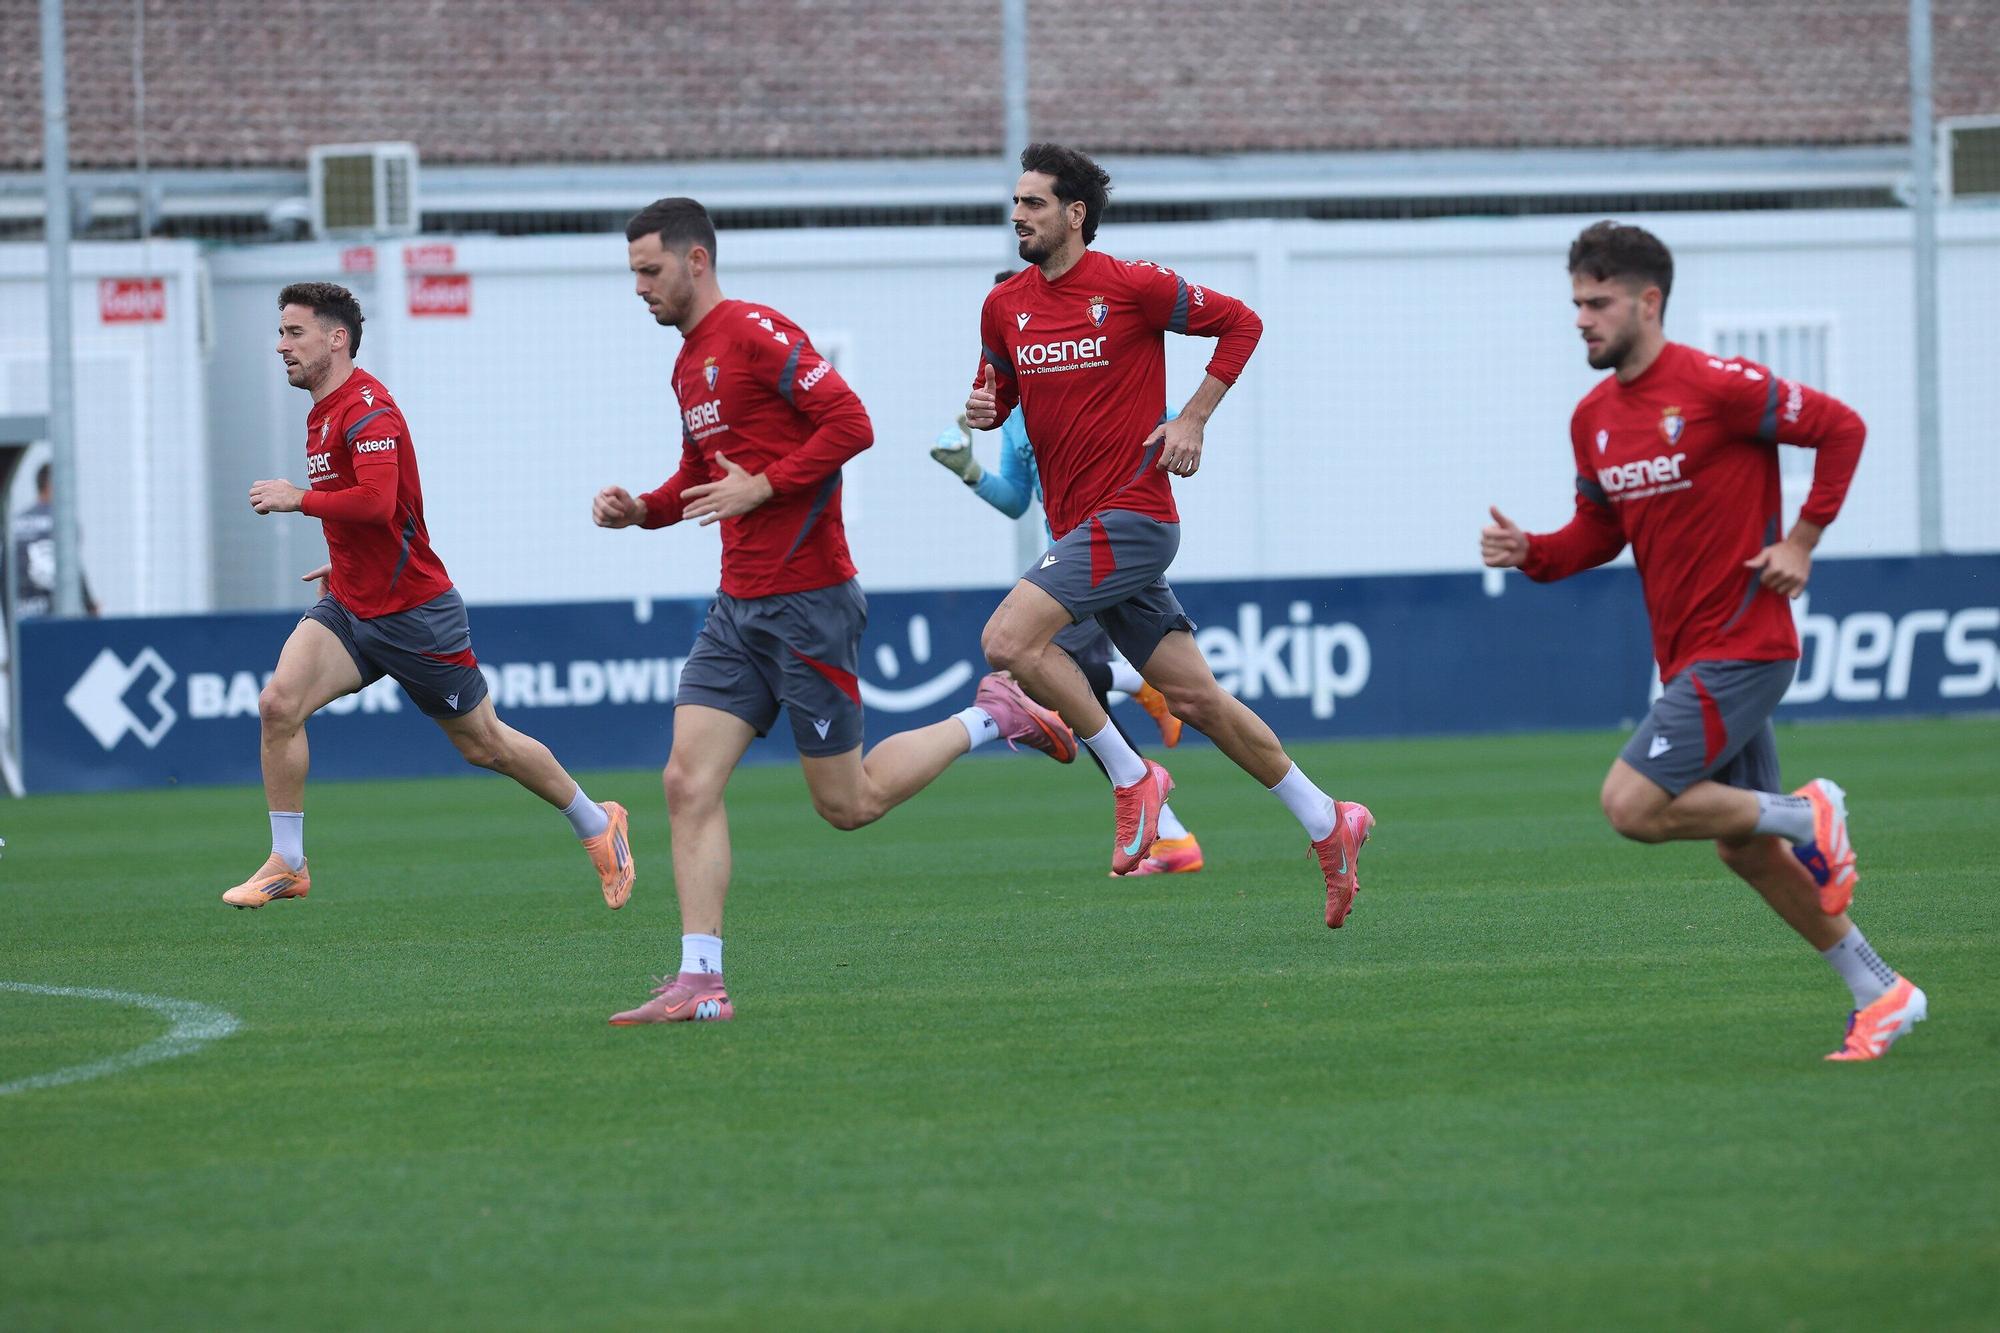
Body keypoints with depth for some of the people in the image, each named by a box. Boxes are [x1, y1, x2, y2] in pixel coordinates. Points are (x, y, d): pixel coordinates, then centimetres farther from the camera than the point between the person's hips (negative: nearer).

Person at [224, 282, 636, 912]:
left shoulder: (368, 408, -19)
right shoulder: (325, 412, 11)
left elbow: (377, 500, -33)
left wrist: (299, 499, -25)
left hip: (414, 613, -8)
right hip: (348, 609, 8)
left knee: (484, 743, 6)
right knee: (278, 703, -14)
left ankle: (597, 824, 27)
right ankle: (287, 865, -7)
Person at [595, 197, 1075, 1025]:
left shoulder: (756, 334, -12)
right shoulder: (689, 365, 15)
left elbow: (850, 423, -19)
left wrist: (762, 485, -20)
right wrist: (641, 510, 9)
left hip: (807, 602, -8)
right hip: (738, 608, 8)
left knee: (847, 804, 0)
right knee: (687, 783, -5)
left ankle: (990, 719, 18)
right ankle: (700, 981, -7)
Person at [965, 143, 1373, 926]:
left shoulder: (1130, 287, -9)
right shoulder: (1005, 305, 9)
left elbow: (1240, 324, -1)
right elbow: (998, 390, 22)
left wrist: (1192, 420, -7)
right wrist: (982, 409, -2)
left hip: (1128, 516, -7)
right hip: (1079, 528, 7)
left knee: (1009, 640, -21)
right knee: (1194, 697, 7)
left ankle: (1130, 776, -8)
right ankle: (1326, 823, 16)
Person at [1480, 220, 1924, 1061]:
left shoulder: (1715, 387, -15)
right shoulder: (1594, 418, 8)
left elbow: (1841, 428, -9)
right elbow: (1599, 533, 17)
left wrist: (1803, 540, -11)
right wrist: (1528, 553, -2)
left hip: (1739, 648, -8)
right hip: (1686, 657, 8)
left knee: (1633, 805, -18)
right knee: (1744, 849, 12)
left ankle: (1810, 818, 0)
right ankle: (1880, 996, 22)